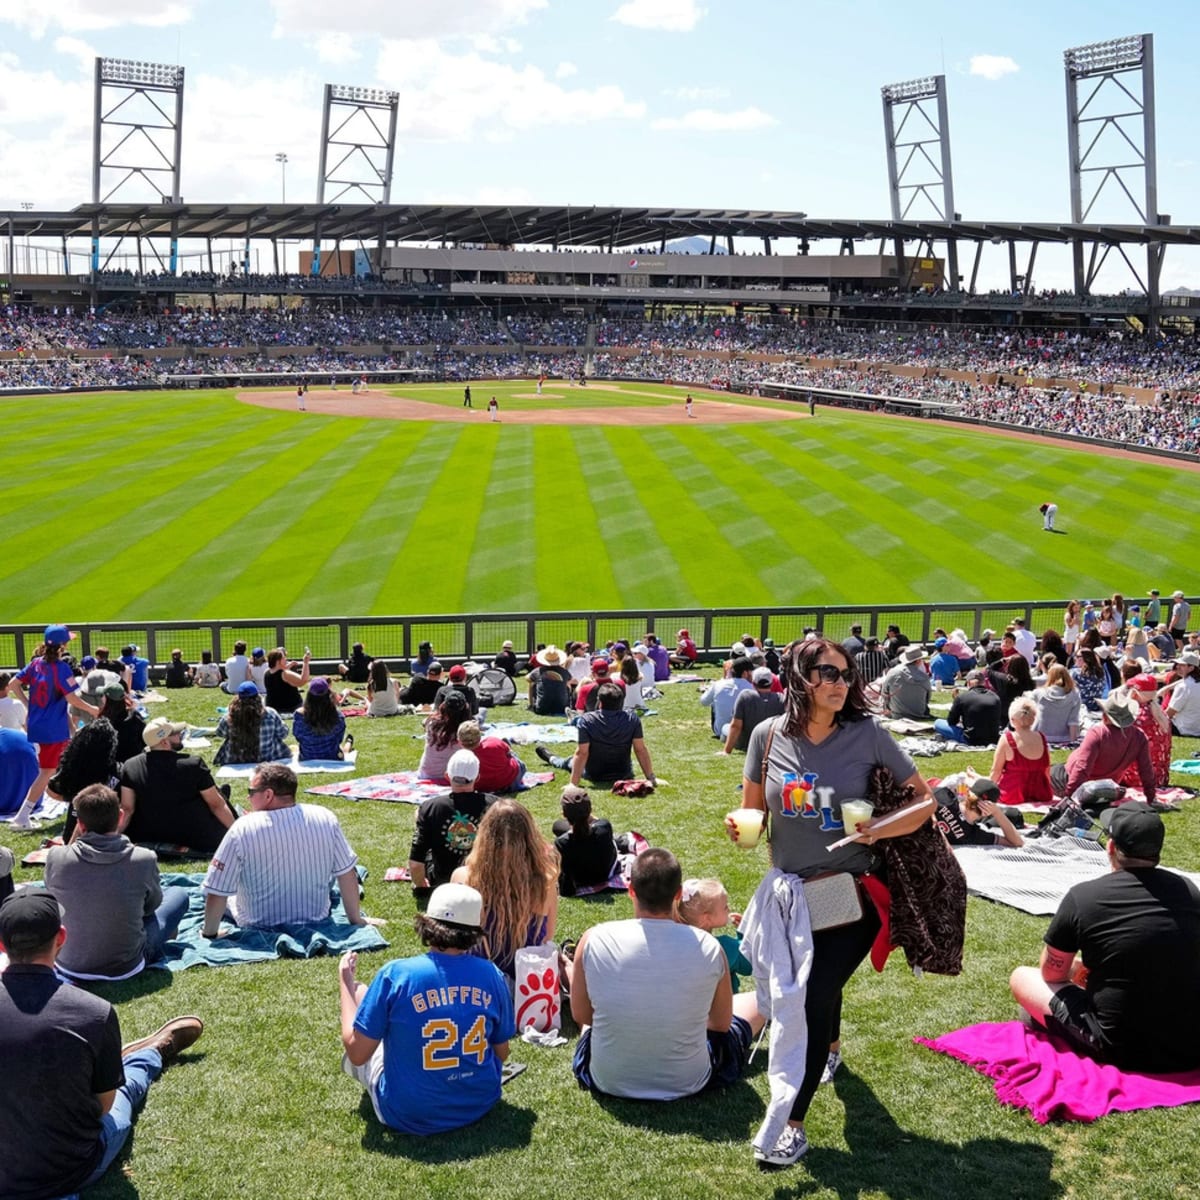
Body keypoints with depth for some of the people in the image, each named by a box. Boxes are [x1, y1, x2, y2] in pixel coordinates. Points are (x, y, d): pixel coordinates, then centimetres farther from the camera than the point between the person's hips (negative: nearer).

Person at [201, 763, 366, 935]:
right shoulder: (325, 818, -15)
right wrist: (356, 920, 7)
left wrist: (209, 934, -2)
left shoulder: (242, 829, -22)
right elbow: (346, 873, -5)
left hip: (258, 930, -2)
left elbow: (216, 894, -18)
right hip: (316, 924, 2)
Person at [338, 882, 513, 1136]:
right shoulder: (492, 976, -10)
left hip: (409, 1116, -3)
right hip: (480, 1106, 4)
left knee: (360, 992, 17)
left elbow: (356, 1052, -14)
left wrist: (345, 982, -3)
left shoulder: (395, 975, -20)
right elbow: (502, 1054, 2)